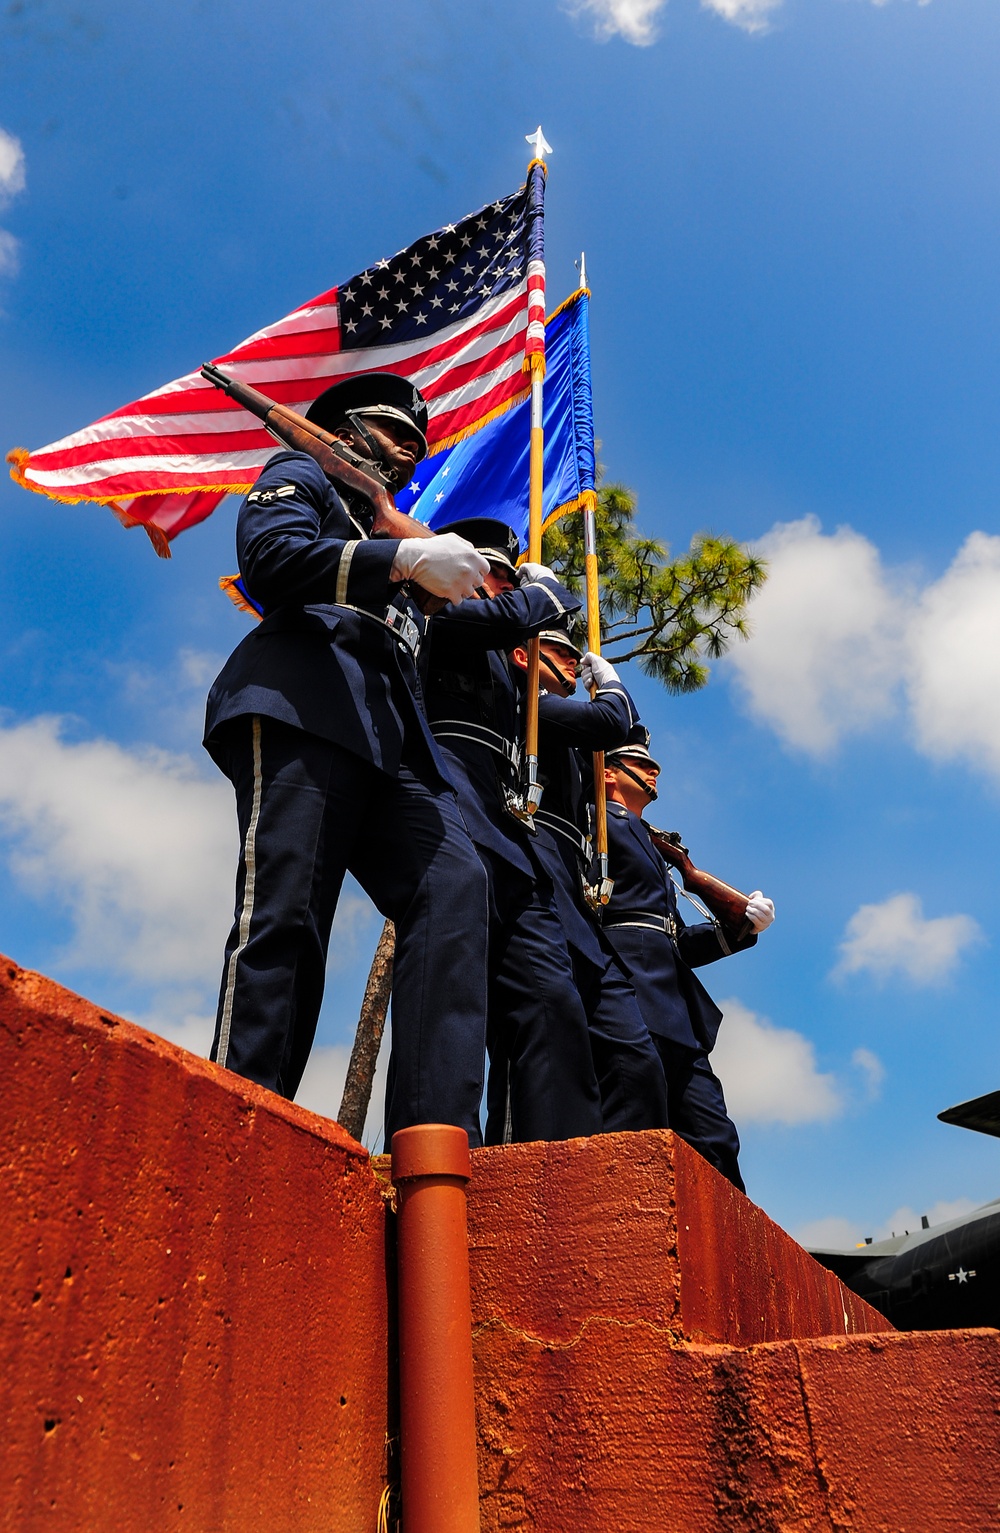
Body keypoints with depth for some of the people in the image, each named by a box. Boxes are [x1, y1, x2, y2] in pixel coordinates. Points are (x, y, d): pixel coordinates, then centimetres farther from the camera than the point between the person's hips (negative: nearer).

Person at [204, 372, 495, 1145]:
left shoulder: (391, 536, 42)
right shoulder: (301, 477, 22)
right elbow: (270, 557, -2)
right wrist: (405, 559, -13)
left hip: (392, 735, 6)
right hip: (303, 703, -6)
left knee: (455, 881, -19)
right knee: (287, 910, -19)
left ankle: (435, 1135, -29)